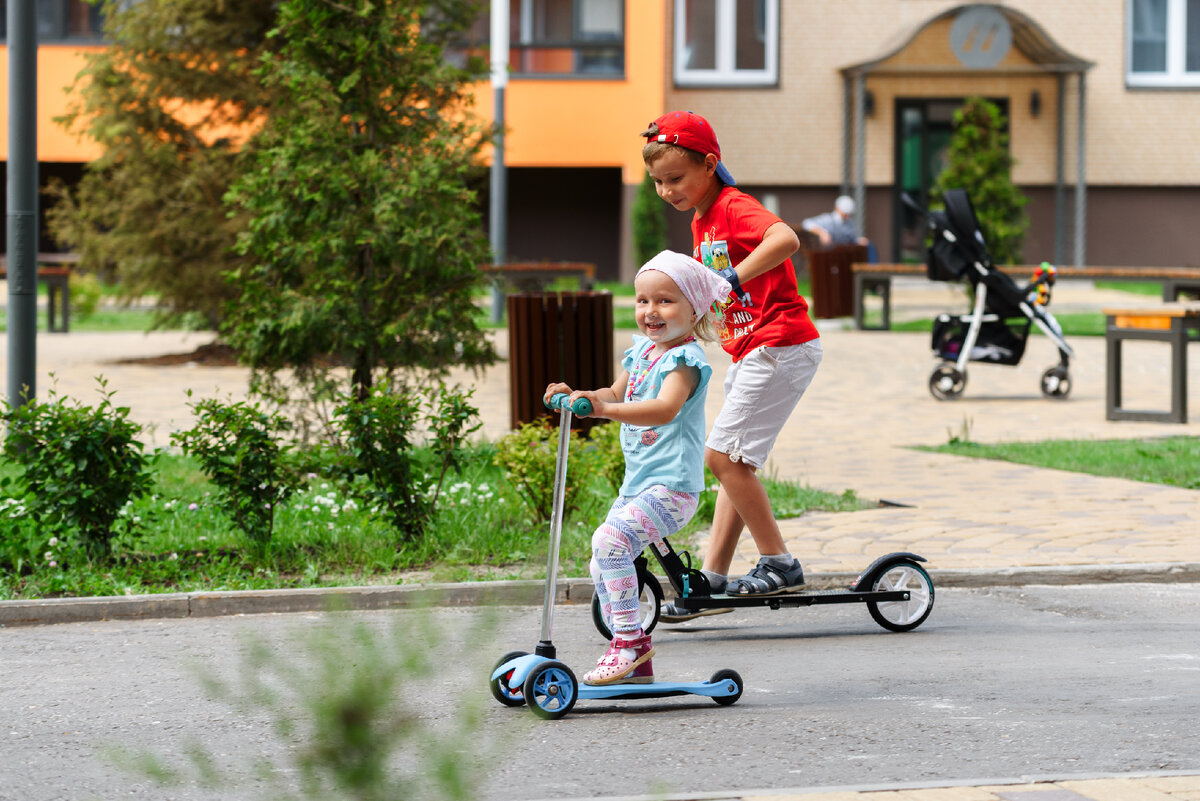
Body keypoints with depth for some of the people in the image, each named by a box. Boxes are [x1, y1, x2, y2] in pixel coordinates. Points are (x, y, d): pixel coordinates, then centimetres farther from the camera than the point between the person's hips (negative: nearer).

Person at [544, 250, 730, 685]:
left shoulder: (685, 359, -14)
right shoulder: (641, 352, 13)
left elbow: (666, 407, -30)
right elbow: (617, 394, 24)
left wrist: (605, 409, -41)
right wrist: (576, 395, 5)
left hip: (672, 485, -10)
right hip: (637, 482, 10)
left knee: (610, 538, -27)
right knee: (602, 566, 11)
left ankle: (629, 640, -21)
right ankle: (636, 662, 20)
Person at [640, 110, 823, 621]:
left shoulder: (735, 207, -14)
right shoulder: (701, 221, 16)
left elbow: (785, 239, -35)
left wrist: (732, 279, -39)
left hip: (780, 345, -10)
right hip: (748, 351, 10)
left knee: (724, 455, -13)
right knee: (735, 461, 9)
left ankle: (779, 564, -5)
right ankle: (713, 579, 12)